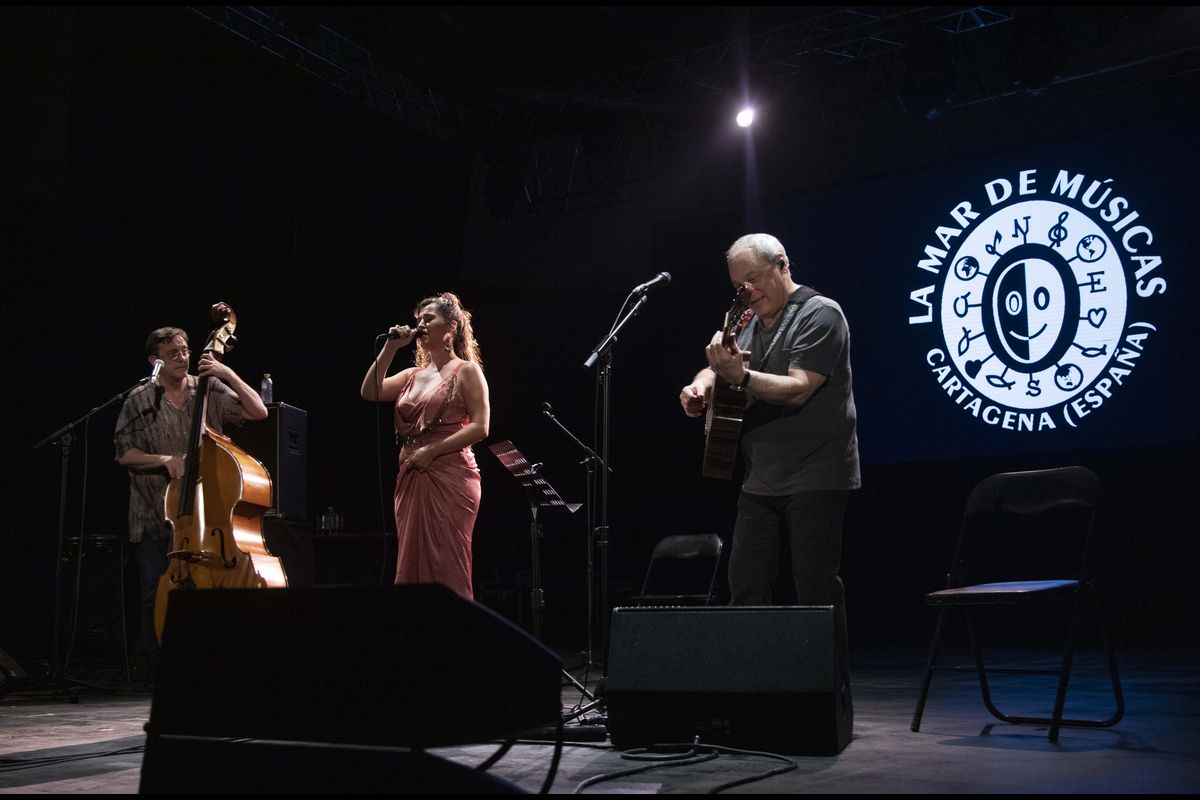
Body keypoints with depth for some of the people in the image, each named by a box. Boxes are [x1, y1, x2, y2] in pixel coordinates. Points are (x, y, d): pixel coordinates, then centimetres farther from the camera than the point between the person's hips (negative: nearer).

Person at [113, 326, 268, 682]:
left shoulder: (211, 391, 6)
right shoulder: (139, 401, 5)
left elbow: (258, 412, -3)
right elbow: (124, 454, 3)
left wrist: (229, 375, -11)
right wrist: (163, 459, -12)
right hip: (156, 519, 0)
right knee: (156, 599, 2)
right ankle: (156, 671, 17)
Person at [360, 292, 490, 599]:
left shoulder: (466, 371, 0)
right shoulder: (413, 375, 18)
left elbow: (480, 427, -10)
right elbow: (370, 392, 5)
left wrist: (431, 450, -15)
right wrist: (390, 347, 2)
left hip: (450, 478, -6)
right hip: (410, 479, 6)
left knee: (445, 572, -7)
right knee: (413, 567, 6)